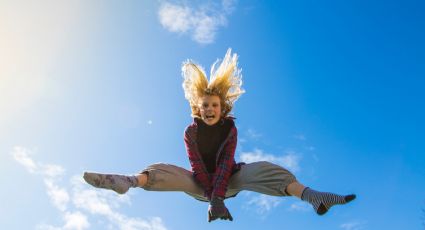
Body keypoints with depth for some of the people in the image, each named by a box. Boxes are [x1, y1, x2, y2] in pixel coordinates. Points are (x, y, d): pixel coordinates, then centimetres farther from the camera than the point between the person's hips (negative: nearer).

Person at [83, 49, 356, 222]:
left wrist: (217, 197, -34)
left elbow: (226, 164, -22)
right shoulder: (191, 131, -11)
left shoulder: (230, 128, -12)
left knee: (259, 170, -29)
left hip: (229, 180, -1)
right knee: (165, 170, -24)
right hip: (201, 183, 1)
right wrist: (211, 196, -29)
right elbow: (197, 166, -19)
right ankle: (129, 181, -51)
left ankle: (310, 195, -45)